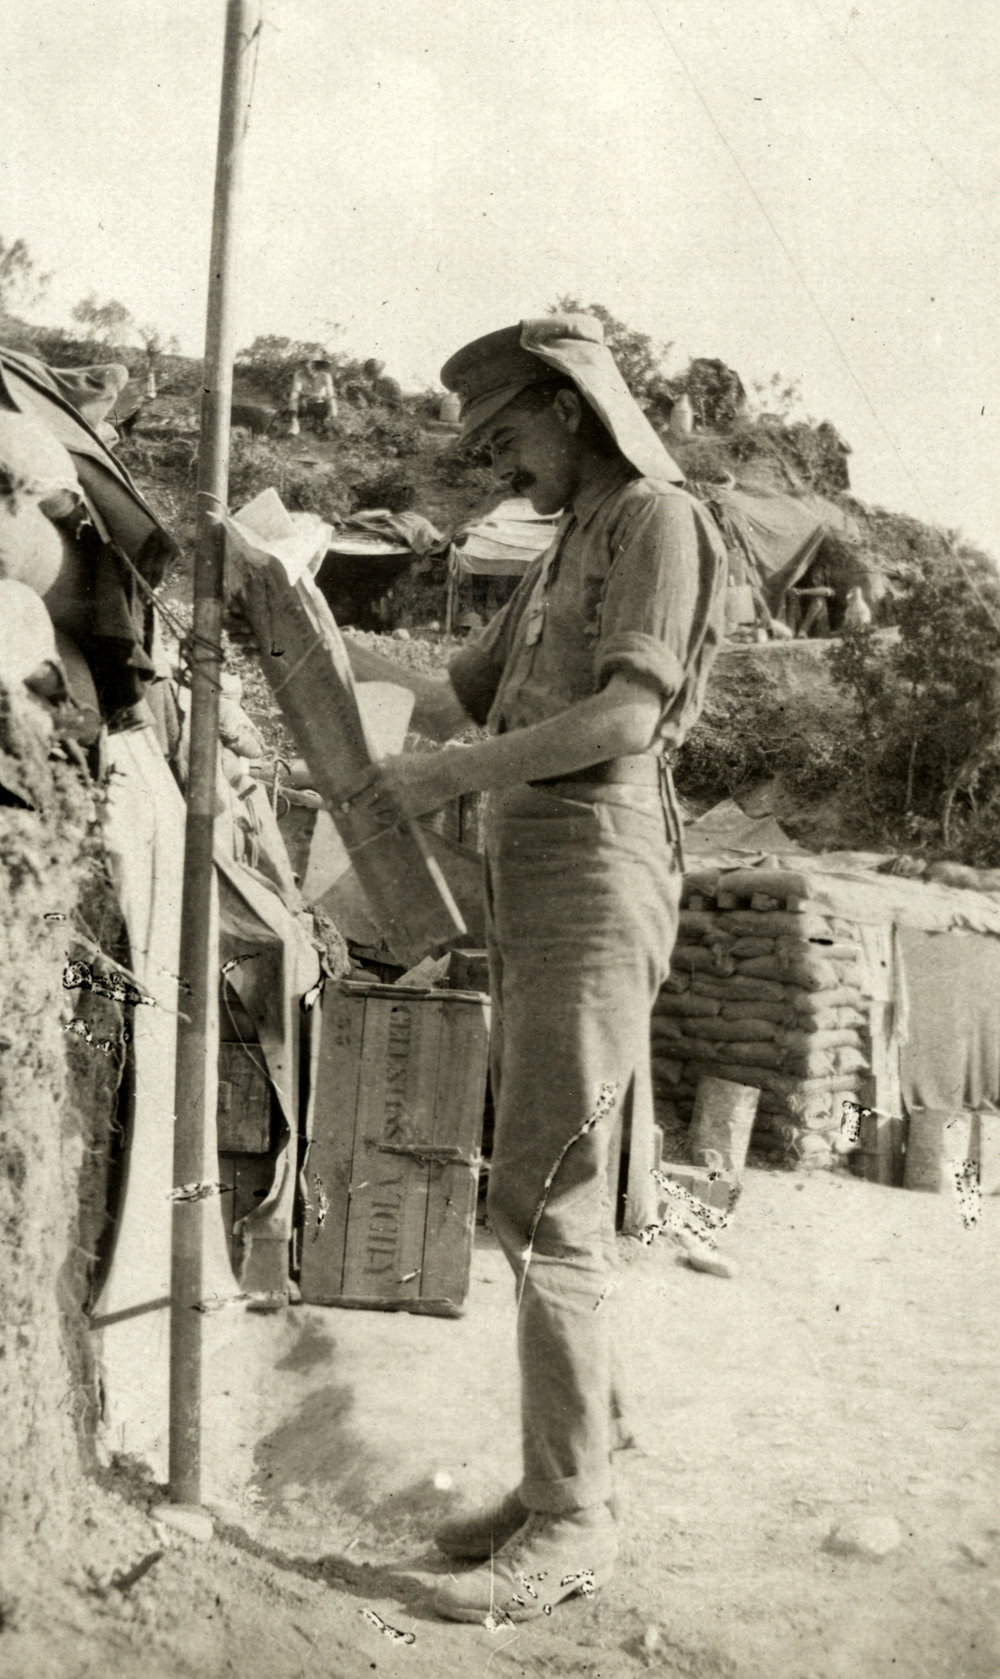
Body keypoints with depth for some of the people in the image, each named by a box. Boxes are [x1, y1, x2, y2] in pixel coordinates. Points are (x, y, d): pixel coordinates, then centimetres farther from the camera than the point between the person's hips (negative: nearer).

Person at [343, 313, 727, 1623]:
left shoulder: (658, 519, -1)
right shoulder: (565, 553, 25)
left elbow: (629, 716, -15)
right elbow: (464, 694, 25)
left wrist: (452, 775, -13)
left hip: (596, 875, -9)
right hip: (529, 884, 9)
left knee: (544, 1200, -10)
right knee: (548, 1195, 10)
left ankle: (573, 1523, 0)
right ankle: (571, 1473, 20)